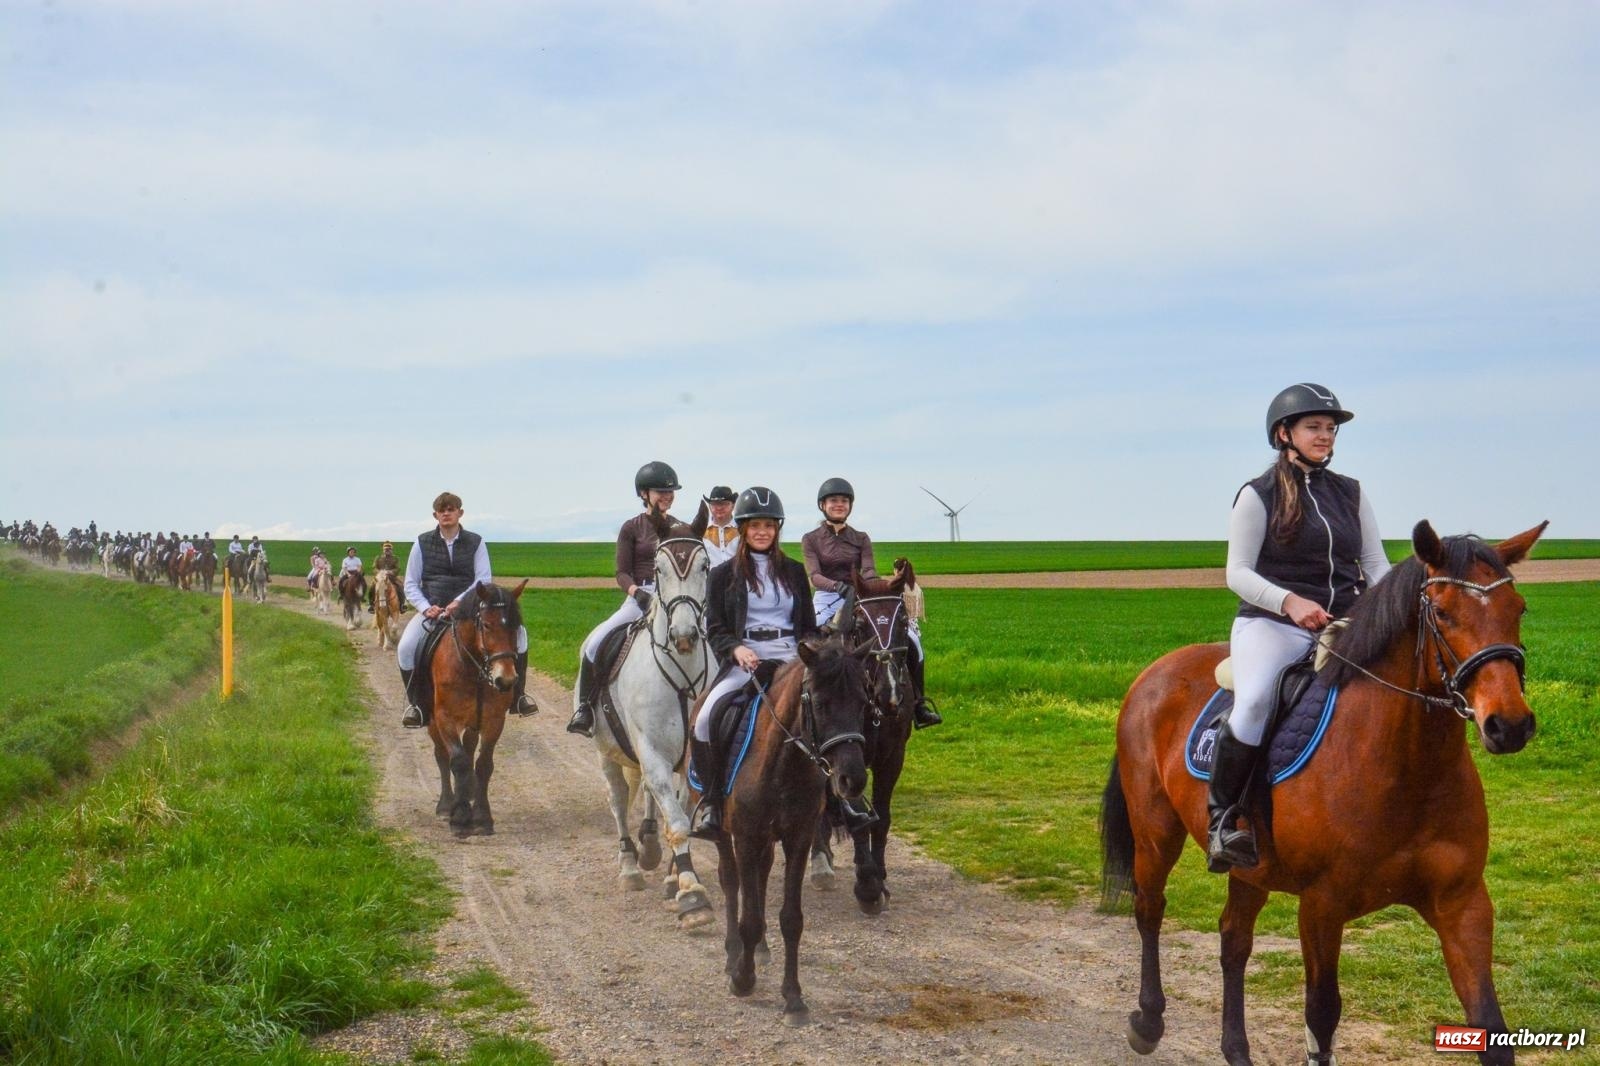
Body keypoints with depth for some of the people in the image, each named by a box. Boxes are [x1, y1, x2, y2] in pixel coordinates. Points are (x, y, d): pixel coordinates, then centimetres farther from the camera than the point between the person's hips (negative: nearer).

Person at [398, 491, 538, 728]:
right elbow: (411, 585, 5)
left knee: (517, 631, -17)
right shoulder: (422, 543, 5)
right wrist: (426, 608, -13)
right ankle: (414, 703, -7)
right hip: (432, 609, -1)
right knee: (405, 648, -29)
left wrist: (460, 602, -21)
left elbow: (484, 580, -4)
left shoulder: (476, 542, 5)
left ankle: (518, 696, -5)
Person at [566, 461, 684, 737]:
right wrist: (636, 591, -21)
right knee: (593, 644, -19)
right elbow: (622, 573, 0)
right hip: (639, 599, -1)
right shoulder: (631, 528, 5)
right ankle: (584, 706, -7)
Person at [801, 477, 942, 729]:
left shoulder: (861, 539, 13)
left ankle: (918, 705, -8)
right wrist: (838, 586, -30)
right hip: (826, 601, -2)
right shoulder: (811, 540, 5)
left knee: (911, 638, -15)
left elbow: (869, 569, -2)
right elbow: (814, 576, -9)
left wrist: (871, 583, -27)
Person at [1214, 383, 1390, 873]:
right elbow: (1238, 573, -3)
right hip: (1272, 625, -5)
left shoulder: (1351, 493, 17)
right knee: (1255, 703, -34)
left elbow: (1375, 563, 14)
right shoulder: (1258, 496, 2)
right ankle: (1222, 818, -20)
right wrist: (1289, 601, -21)